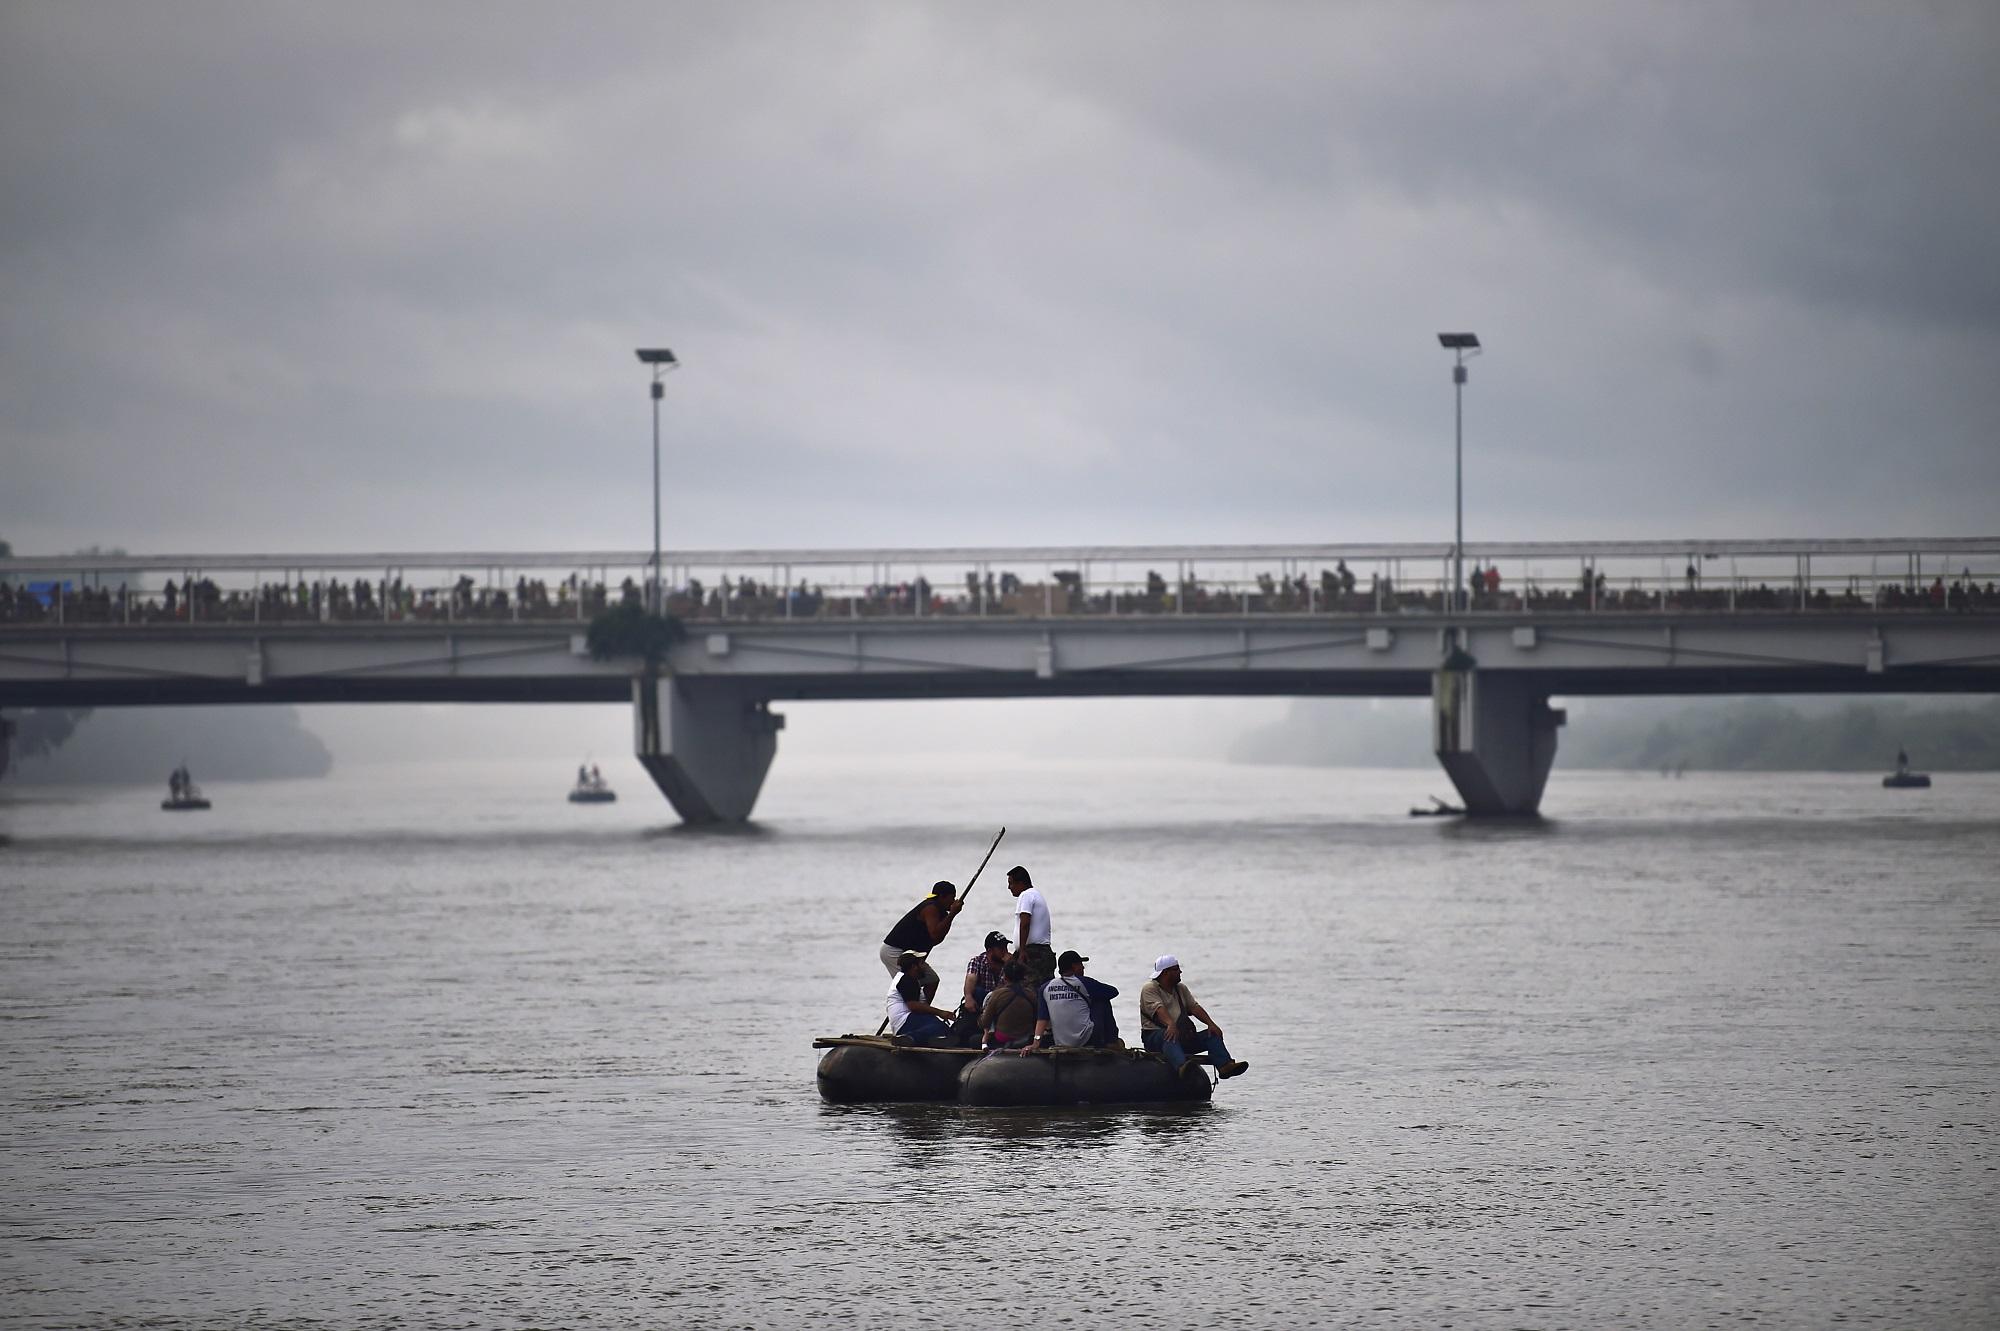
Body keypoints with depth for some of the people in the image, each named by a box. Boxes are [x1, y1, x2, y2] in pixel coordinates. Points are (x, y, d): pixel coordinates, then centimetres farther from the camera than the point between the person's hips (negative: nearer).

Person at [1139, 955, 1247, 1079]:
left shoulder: (1181, 988, 22)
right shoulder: (1150, 989, -2)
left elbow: (1194, 1007, 11)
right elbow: (1158, 1008, -21)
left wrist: (1211, 1024, -5)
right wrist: (1171, 1025, -41)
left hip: (1182, 1036, 7)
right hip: (1154, 1035, -7)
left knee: (1213, 1035, -10)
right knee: (1170, 1037, -41)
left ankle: (1225, 1066, -33)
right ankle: (1182, 1067, -70)